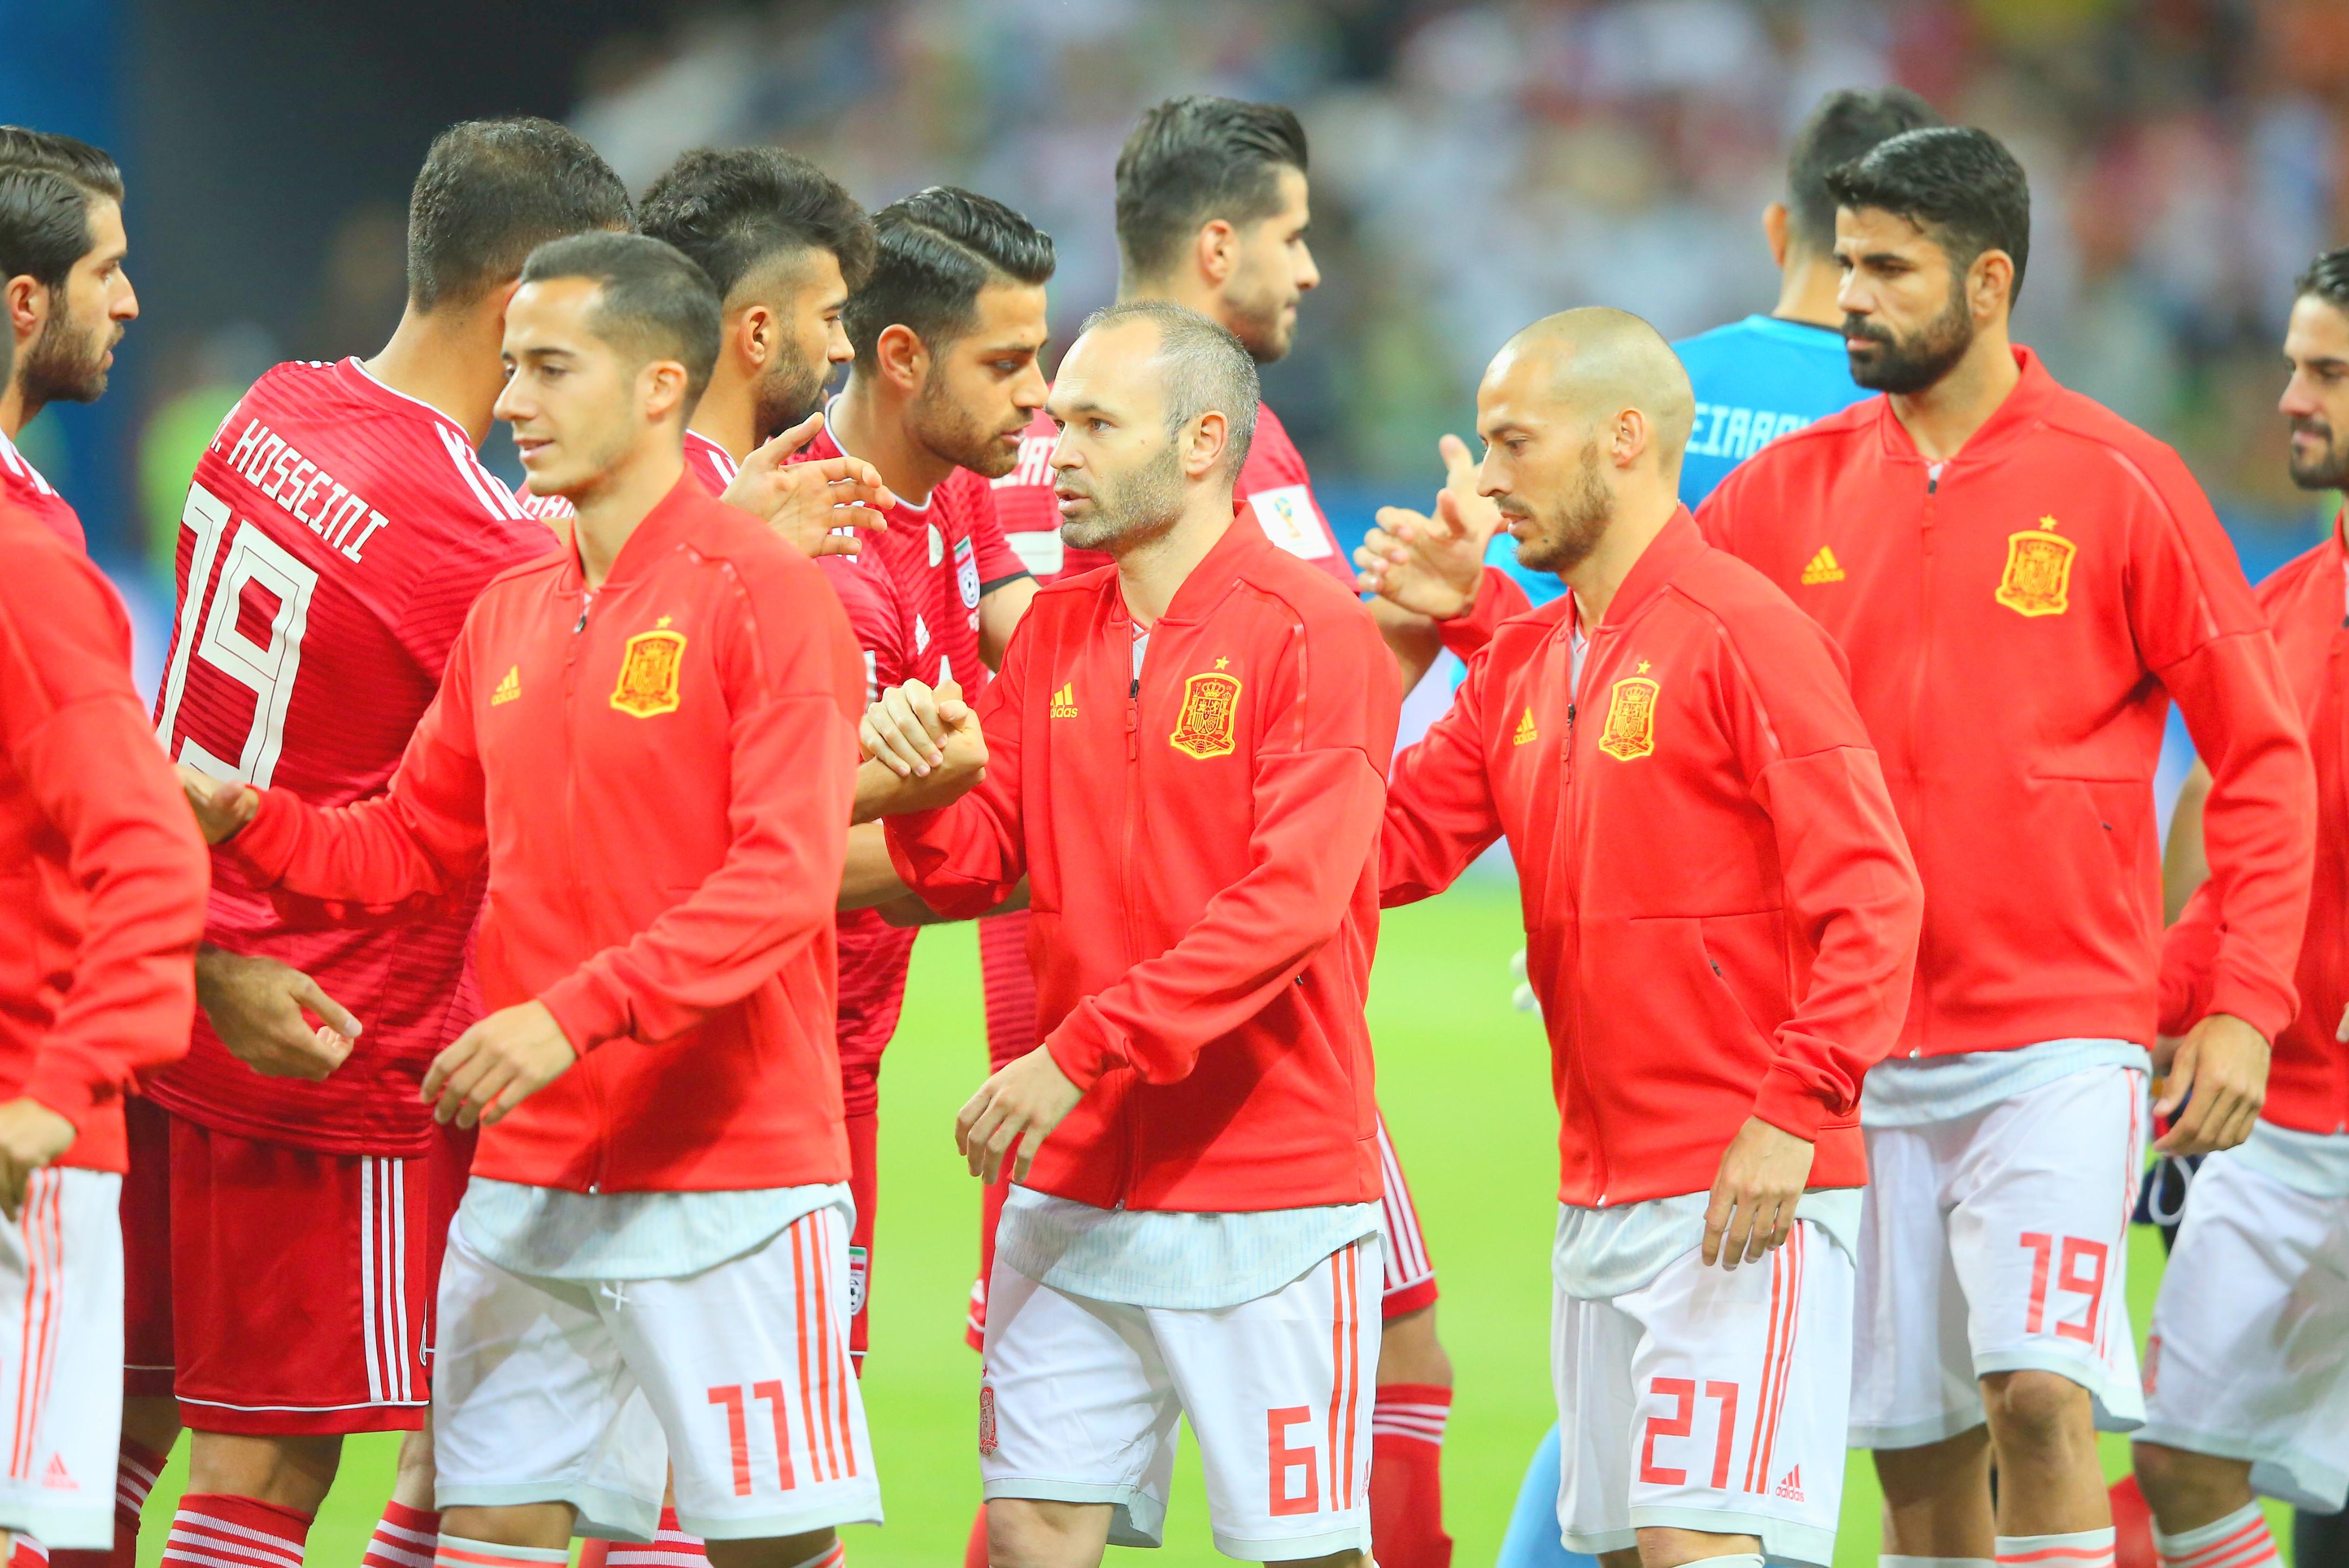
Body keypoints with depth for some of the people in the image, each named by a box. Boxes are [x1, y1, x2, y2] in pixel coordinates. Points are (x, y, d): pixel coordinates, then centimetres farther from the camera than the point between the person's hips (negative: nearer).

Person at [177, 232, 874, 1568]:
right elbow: (414, 849, 19)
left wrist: (576, 1014, -27)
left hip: (729, 1180, -7)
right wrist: (245, 817, 0)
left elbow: (786, 877, -18)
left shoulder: (767, 593, -9)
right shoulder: (510, 616, 14)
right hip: (529, 1185, 7)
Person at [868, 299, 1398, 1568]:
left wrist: (1082, 1053, -23)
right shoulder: (1055, 631, 11)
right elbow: (970, 870, 12)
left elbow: (1293, 901, -19)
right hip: (1071, 1192, 6)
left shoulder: (1310, 631, -10)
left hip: (1268, 1189, -6)